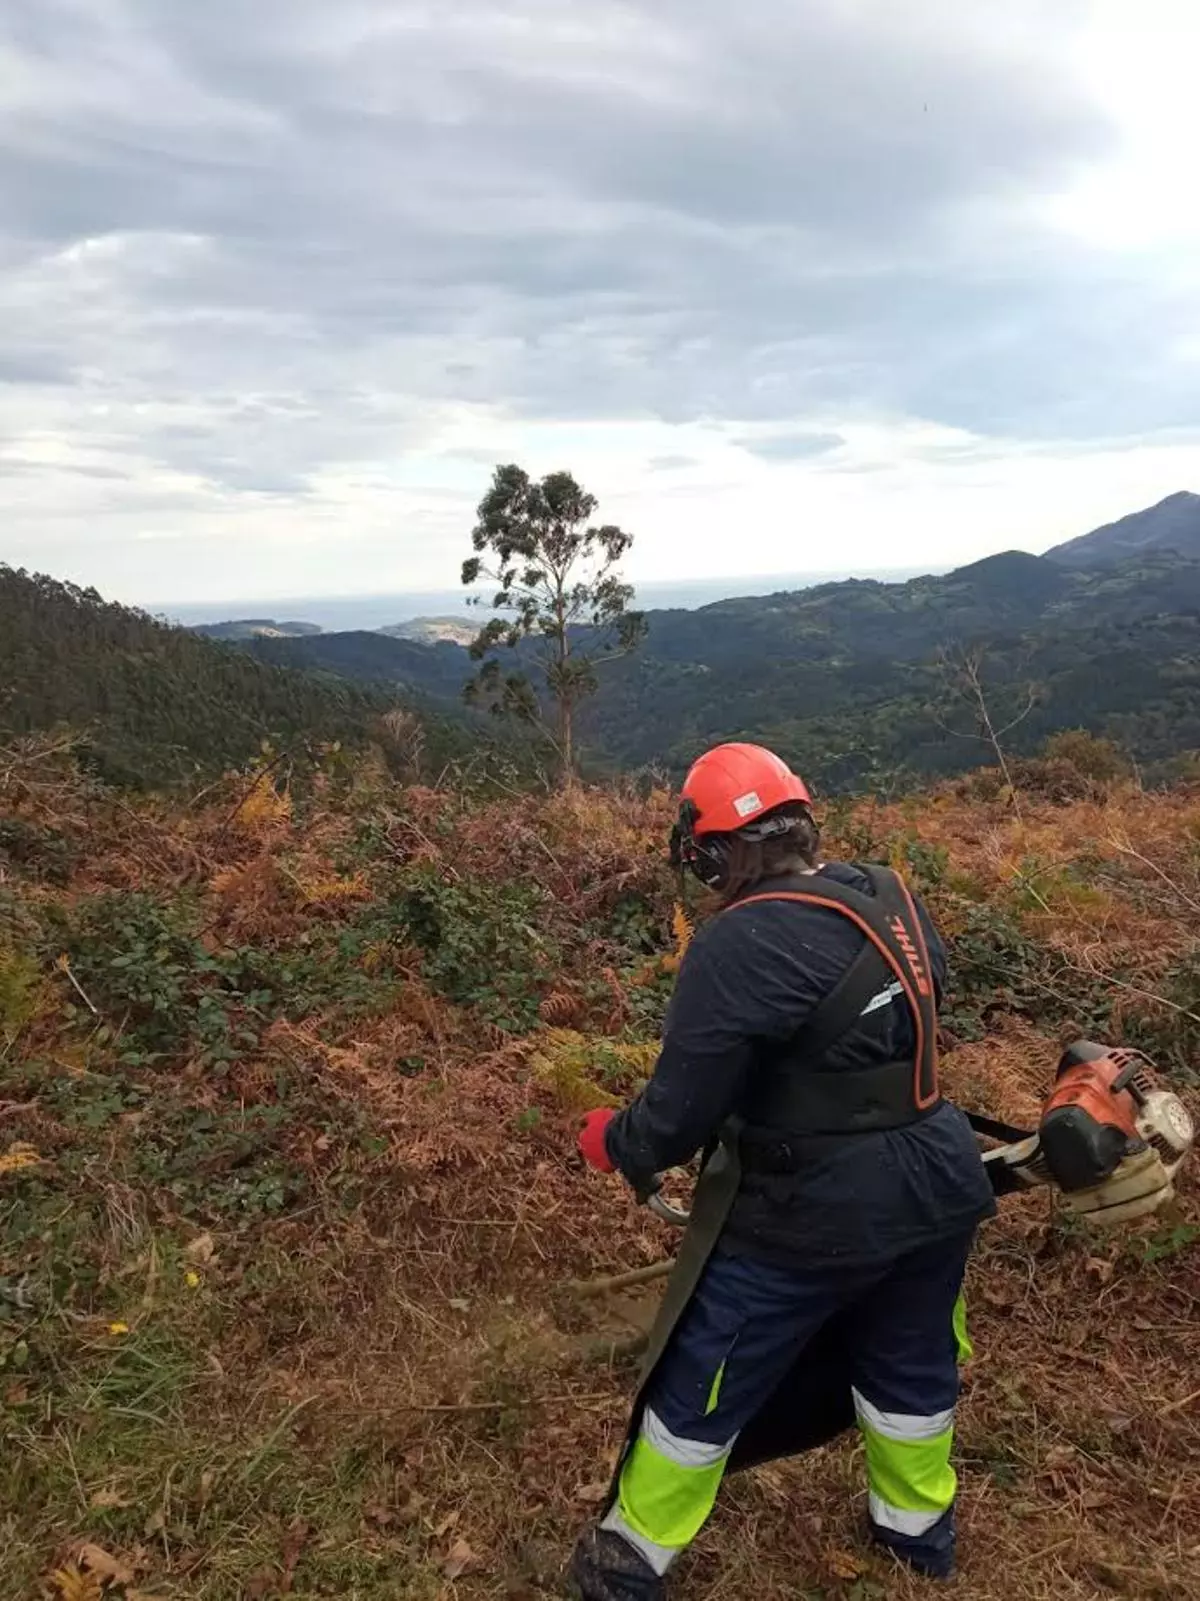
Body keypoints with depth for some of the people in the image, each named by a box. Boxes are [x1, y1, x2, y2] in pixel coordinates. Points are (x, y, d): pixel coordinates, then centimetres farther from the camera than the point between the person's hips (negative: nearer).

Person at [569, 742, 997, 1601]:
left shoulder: (740, 944, -26)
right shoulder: (893, 896, -3)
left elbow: (683, 1109, -21)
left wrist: (614, 1142, -1)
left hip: (814, 1216, -7)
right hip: (937, 1184, 7)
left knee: (701, 1388, 15)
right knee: (910, 1365, 30)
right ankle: (918, 1526, 54)